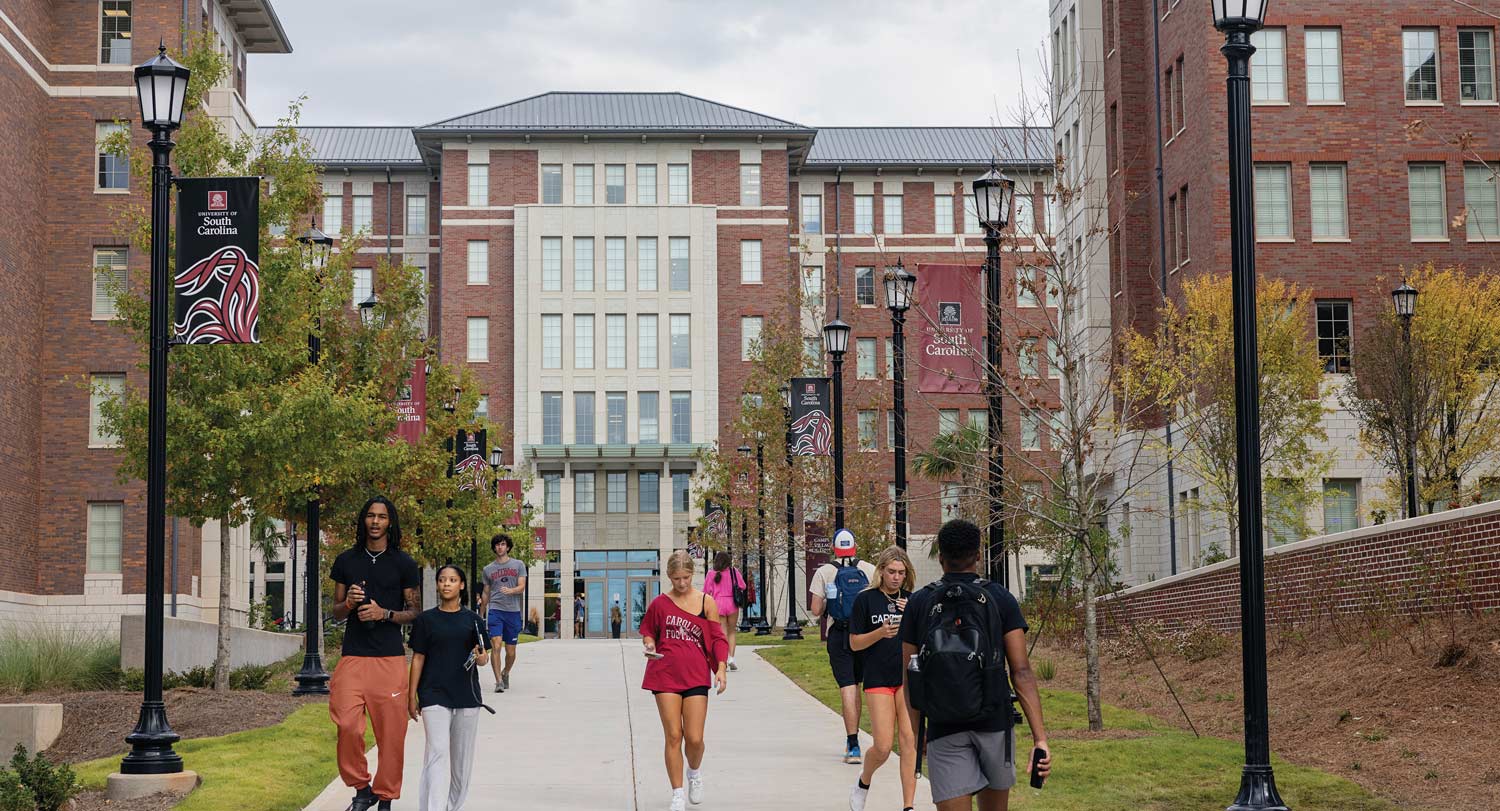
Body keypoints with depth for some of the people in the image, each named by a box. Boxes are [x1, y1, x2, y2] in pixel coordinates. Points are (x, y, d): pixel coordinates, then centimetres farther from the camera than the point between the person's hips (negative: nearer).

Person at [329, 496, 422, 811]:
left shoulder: (404, 564, 5)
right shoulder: (346, 560, 11)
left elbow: (414, 613, 7)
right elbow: (336, 611, 16)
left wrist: (384, 613, -11)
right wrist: (349, 603, -6)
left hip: (390, 658, -1)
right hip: (353, 655, 1)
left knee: (391, 731, -2)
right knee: (348, 726, -13)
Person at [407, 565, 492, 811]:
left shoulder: (472, 620, 7)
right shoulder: (426, 619, 3)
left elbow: (484, 659, 9)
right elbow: (418, 658, 5)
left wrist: (481, 657, -15)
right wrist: (411, 696, 1)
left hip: (466, 696, 3)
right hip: (434, 695, -3)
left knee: (461, 756, 8)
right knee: (437, 752, -14)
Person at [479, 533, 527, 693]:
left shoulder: (518, 565, 8)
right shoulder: (488, 569, 12)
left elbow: (521, 587, -1)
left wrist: (510, 591, -23)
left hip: (513, 611, 0)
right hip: (495, 610, 0)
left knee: (511, 651, 5)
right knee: (496, 645, -16)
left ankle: (505, 674, 32)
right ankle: (499, 681, -16)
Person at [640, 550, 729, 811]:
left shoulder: (706, 602, 4)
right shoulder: (659, 603, 5)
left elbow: (717, 637, 5)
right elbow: (648, 631, 17)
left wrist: (721, 667, -7)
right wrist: (649, 645, -6)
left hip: (696, 676, 0)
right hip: (665, 674, 0)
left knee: (694, 738, -5)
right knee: (673, 736, -4)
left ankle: (695, 772, 29)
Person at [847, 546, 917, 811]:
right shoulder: (866, 599, -1)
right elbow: (854, 643, 0)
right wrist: (880, 633, -17)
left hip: (909, 678, 2)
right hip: (878, 679, -2)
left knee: (909, 740, -6)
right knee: (883, 747, -7)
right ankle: (863, 782, 25)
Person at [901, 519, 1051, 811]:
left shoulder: (919, 603, 3)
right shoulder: (1000, 598, 0)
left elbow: (908, 677, 3)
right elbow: (1022, 672, -7)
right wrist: (1040, 738, -9)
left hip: (943, 730, -1)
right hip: (994, 722, 1)